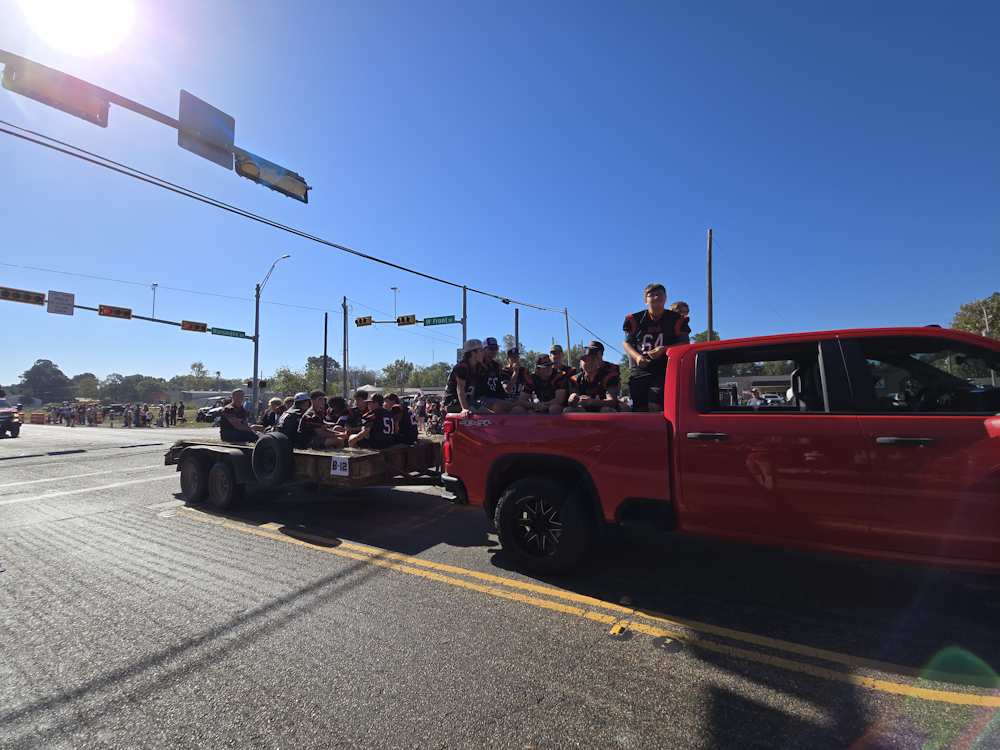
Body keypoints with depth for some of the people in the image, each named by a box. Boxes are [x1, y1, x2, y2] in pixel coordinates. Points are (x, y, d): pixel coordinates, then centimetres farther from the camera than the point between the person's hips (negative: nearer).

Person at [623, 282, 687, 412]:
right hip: (639, 371, 2)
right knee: (639, 410, 3)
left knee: (655, 407, -17)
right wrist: (637, 356, -9)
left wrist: (664, 349, -13)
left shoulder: (675, 319, 2)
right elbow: (627, 343, 11)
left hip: (664, 372, -2)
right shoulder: (635, 319, 4)